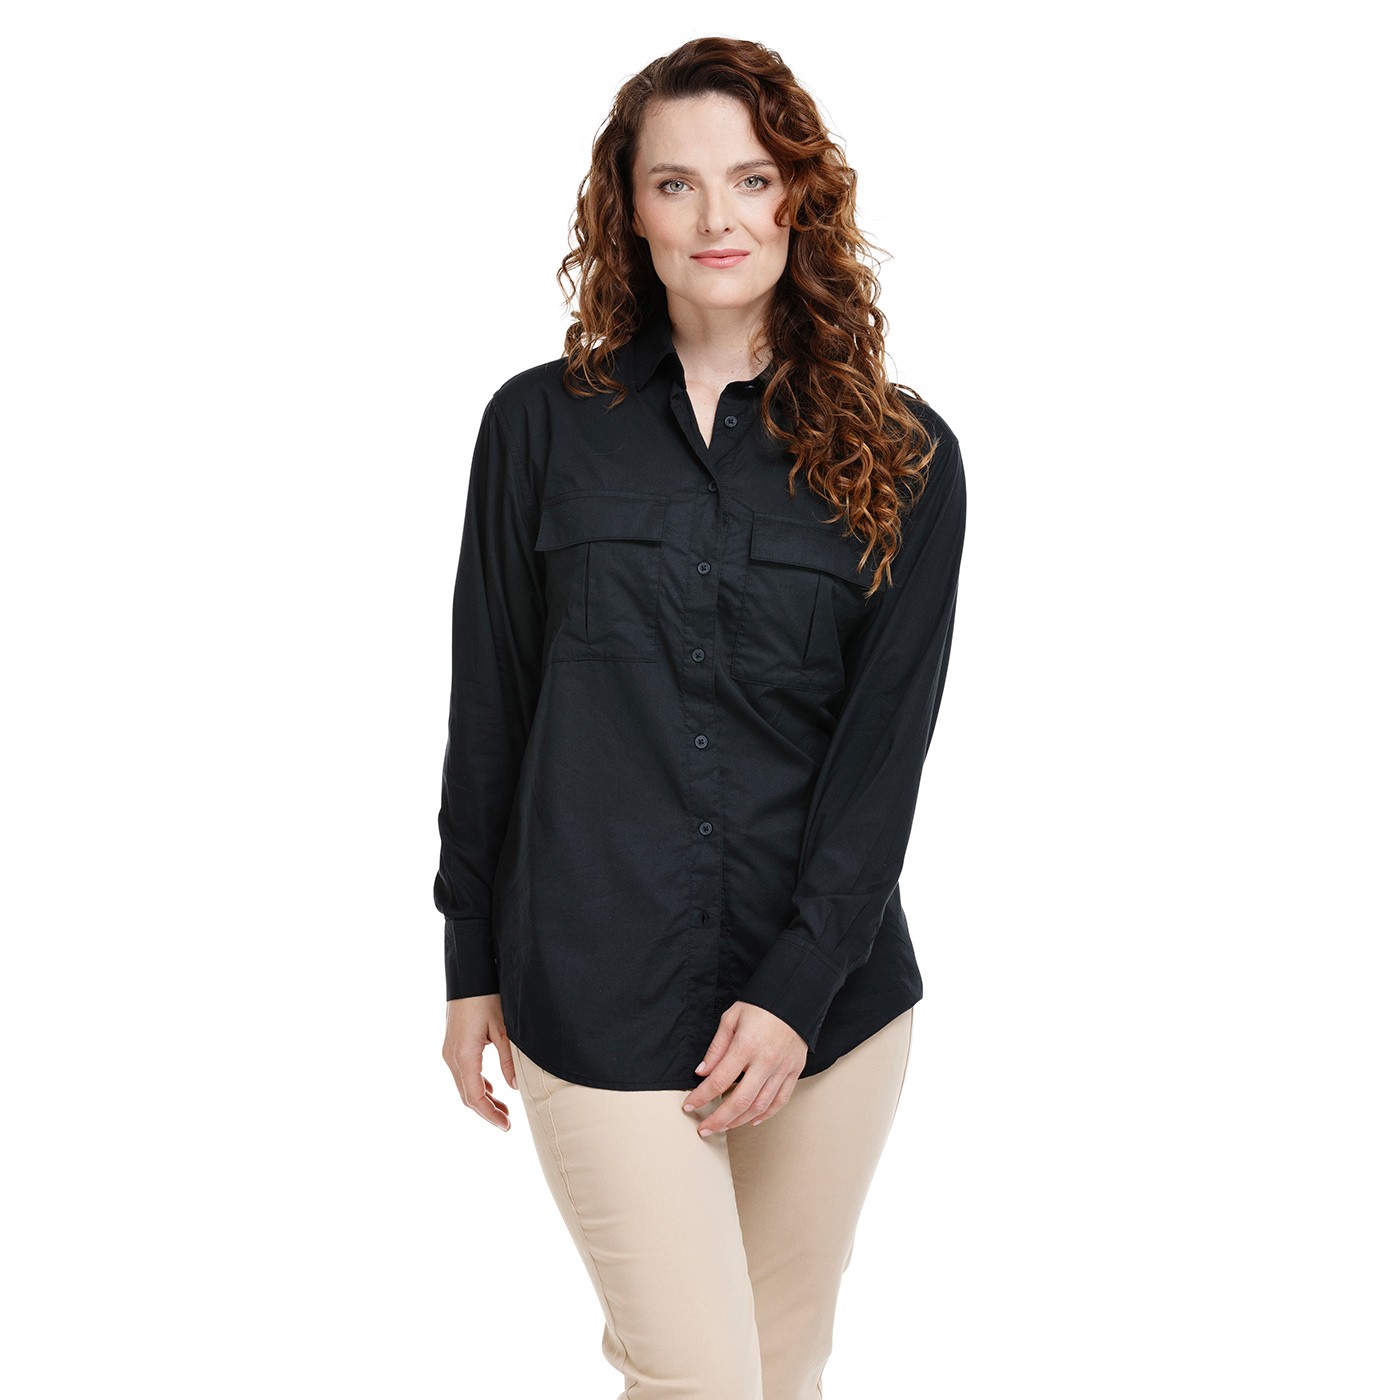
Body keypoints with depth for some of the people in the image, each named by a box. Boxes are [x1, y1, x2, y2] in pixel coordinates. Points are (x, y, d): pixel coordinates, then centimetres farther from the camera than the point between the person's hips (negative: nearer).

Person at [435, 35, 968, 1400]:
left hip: (832, 994, 2)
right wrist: (474, 963, 7)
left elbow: (886, 739, -3)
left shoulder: (901, 457, 1)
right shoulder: (543, 424, 2)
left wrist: (795, 990, -10)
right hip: (598, 993, -1)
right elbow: (489, 707, 6)